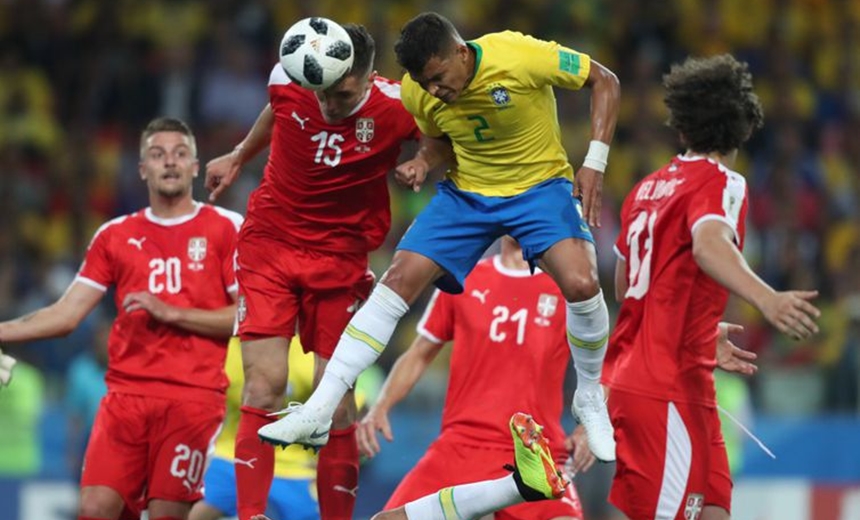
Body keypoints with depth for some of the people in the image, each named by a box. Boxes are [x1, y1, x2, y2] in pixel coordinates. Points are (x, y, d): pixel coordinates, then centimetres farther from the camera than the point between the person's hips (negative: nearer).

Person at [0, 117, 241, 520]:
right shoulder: (115, 236, 15)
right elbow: (66, 315, 13)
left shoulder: (226, 229, 4)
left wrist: (171, 313, -10)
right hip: (126, 392, 3)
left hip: (193, 396, -3)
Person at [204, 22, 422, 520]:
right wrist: (239, 157, 30)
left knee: (337, 397, -3)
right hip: (269, 244, 1)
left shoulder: (396, 109, -18)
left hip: (341, 259, -1)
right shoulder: (288, 81, -12)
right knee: (265, 382, -12)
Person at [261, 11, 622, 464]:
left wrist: (594, 164, -19)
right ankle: (317, 413, -8)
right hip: (466, 191, 4)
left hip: (540, 184, -3)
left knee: (580, 283, -27)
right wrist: (422, 162, -14)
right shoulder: (419, 92, -13)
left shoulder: (520, 57, -27)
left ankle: (589, 399, 1)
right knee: (397, 281, -11)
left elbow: (604, 81, -13)